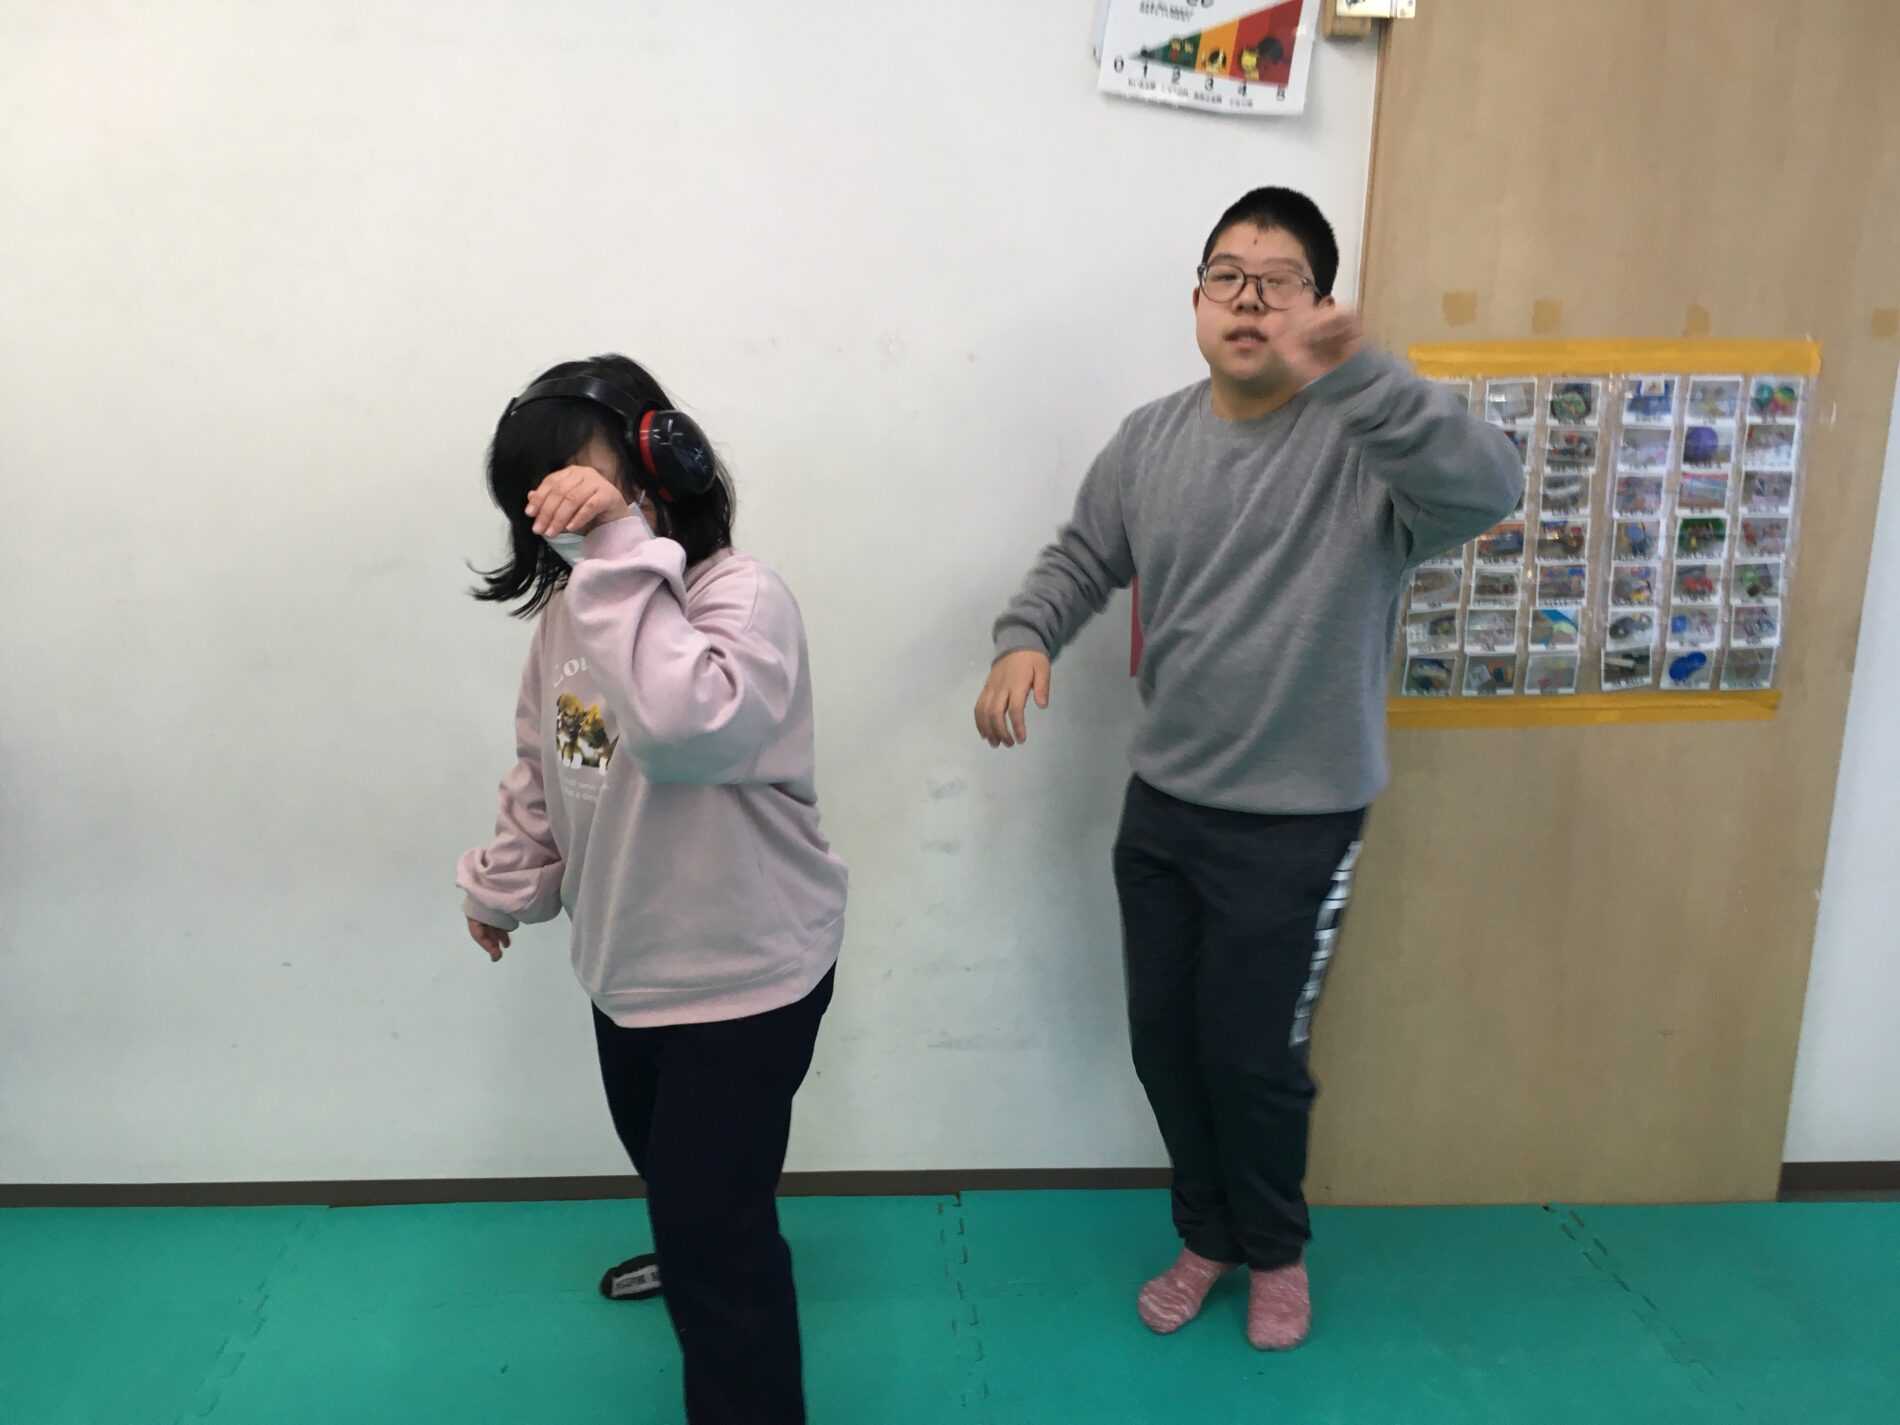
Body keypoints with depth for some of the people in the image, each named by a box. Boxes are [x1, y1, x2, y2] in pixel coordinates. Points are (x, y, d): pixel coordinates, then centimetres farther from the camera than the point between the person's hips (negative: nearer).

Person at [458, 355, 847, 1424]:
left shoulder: (742, 597, -25)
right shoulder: (569, 608, 0)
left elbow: (684, 726, -46)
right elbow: (542, 768, 13)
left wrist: (619, 554, -43)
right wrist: (503, 885, 20)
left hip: (743, 971, -8)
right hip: (625, 959, 9)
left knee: (716, 1226, 0)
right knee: (668, 1164, 32)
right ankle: (700, 1249, 63)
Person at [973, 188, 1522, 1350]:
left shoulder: (1366, 440, -14)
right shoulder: (1150, 440, 3)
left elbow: (1488, 489, -33)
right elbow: (1081, 562, 11)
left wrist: (1353, 374, -45)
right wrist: (1026, 641, -9)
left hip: (1297, 825, -5)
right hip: (1162, 806, 5)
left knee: (1253, 1054, 7)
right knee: (1164, 1041, 15)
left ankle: (1277, 1249, 39)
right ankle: (1209, 1235, 42)